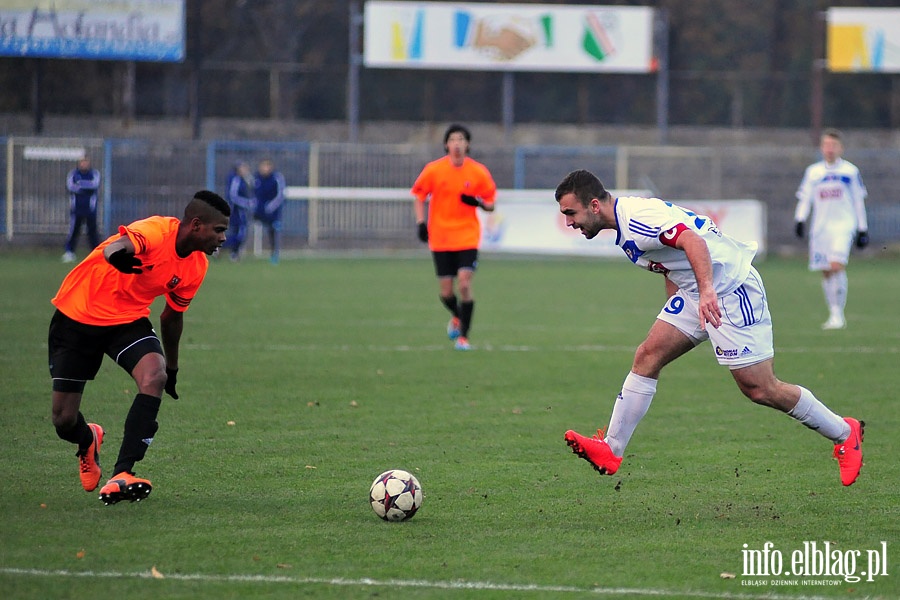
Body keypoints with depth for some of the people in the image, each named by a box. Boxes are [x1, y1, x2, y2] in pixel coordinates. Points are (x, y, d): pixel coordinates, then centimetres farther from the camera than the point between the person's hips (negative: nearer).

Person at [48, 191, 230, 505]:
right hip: (77, 314, -5)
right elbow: (112, 249, -48)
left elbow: (173, 316, 14)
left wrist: (172, 367, 24)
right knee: (64, 421, -3)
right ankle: (88, 441, 37)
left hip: (128, 320, 5)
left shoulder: (196, 266, -3)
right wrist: (118, 254, -72)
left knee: (155, 376, -27)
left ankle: (121, 475, -28)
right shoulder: (155, 232, -26)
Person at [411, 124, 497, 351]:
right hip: (440, 239, 1)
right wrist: (420, 222, -3)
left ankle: (463, 336, -5)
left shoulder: (479, 172, -3)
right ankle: (457, 317, 37)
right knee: (446, 292, 3)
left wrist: (478, 202, -16)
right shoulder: (433, 170, -3)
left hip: (467, 238, -1)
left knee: (464, 285, -15)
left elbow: (490, 204, 6)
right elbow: (419, 195, 9)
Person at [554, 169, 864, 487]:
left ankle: (845, 434, 10)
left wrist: (707, 291, -48)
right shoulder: (625, 224, 11)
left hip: (731, 288, -10)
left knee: (759, 389, -6)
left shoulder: (637, 217, -22)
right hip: (698, 293, 10)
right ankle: (611, 451, -1)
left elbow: (693, 241, -36)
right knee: (648, 356, -1)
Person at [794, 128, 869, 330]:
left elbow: (858, 200, 11)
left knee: (837, 266, -20)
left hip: (843, 225, -3)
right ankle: (834, 314, 14)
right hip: (820, 228, 3)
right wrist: (800, 219, -7)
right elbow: (804, 198, 10)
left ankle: (838, 315, -15)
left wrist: (862, 229, 10)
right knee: (826, 272, 3)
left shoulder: (851, 171, 6)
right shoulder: (813, 172, 10)